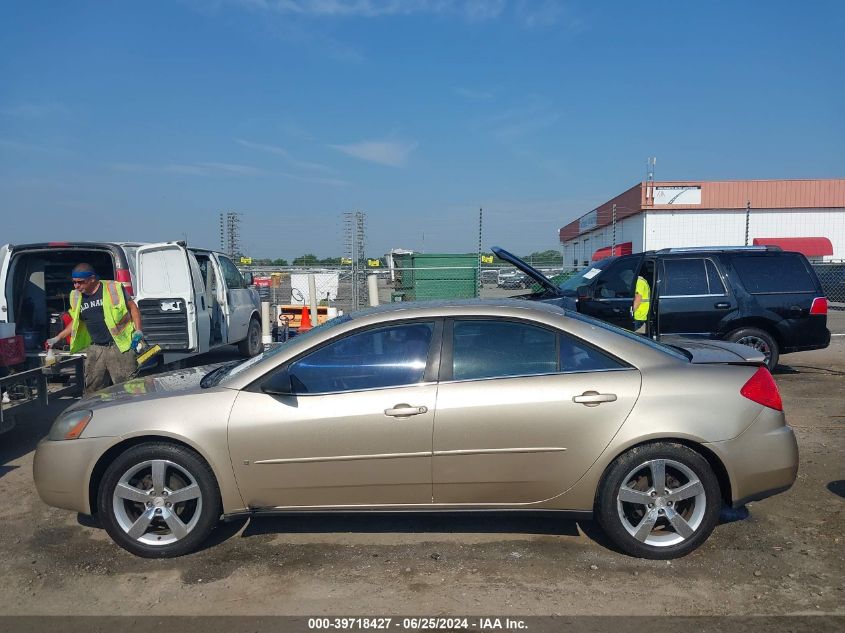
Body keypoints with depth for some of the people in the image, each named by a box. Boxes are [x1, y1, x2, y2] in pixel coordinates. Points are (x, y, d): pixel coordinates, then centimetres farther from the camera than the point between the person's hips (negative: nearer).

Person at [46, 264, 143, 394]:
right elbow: (76, 321, 25)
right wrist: (57, 338, 20)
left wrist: (138, 331, -8)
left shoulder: (113, 288, -5)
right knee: (91, 391, 9)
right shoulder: (76, 297, 12)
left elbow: (133, 307, 1)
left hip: (119, 346, -6)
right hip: (95, 348, 6)